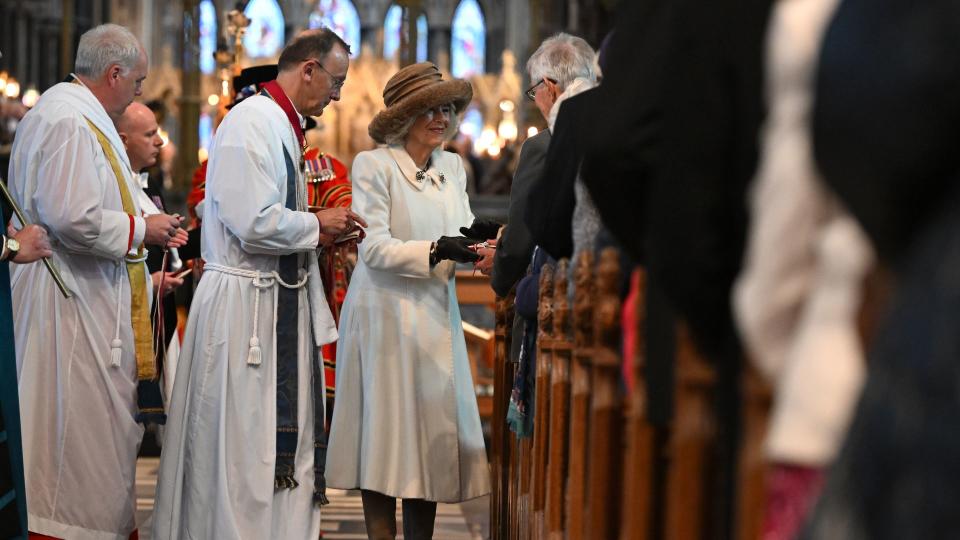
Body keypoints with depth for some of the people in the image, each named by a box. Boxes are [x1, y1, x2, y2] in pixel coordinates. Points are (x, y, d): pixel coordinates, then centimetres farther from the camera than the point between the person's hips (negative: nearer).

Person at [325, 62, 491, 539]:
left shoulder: (451, 168, 11)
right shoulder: (374, 165, -6)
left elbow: (460, 237, 9)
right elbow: (373, 247, -13)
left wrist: (475, 241, -14)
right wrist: (437, 249, -24)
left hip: (436, 317, 5)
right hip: (386, 315, -5)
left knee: (433, 429, 4)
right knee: (385, 431, -1)